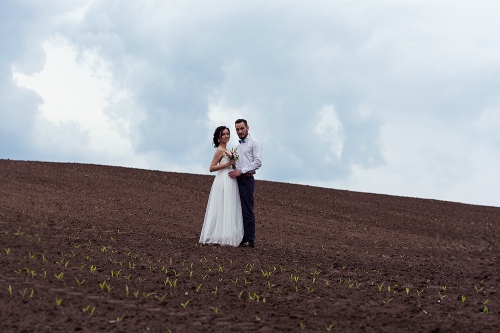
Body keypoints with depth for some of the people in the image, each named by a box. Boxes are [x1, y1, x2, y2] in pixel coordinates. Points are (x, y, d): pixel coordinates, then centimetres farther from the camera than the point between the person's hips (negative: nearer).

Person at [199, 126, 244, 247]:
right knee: (223, 208, -9)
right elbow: (211, 168, -15)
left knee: (229, 209, 9)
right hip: (223, 181, -10)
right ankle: (219, 237, -6)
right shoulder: (220, 150, -10)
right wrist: (228, 164, -19)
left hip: (229, 181, 10)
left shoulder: (225, 150, 17)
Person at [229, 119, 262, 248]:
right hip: (237, 180, 8)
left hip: (247, 180, -8)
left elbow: (258, 162, -12)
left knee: (247, 211, -9)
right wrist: (234, 171, 7)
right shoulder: (238, 145, 21)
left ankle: (250, 240, -8)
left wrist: (241, 171, -15)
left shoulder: (254, 143, -3)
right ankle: (242, 238, 6)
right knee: (239, 210, 5)